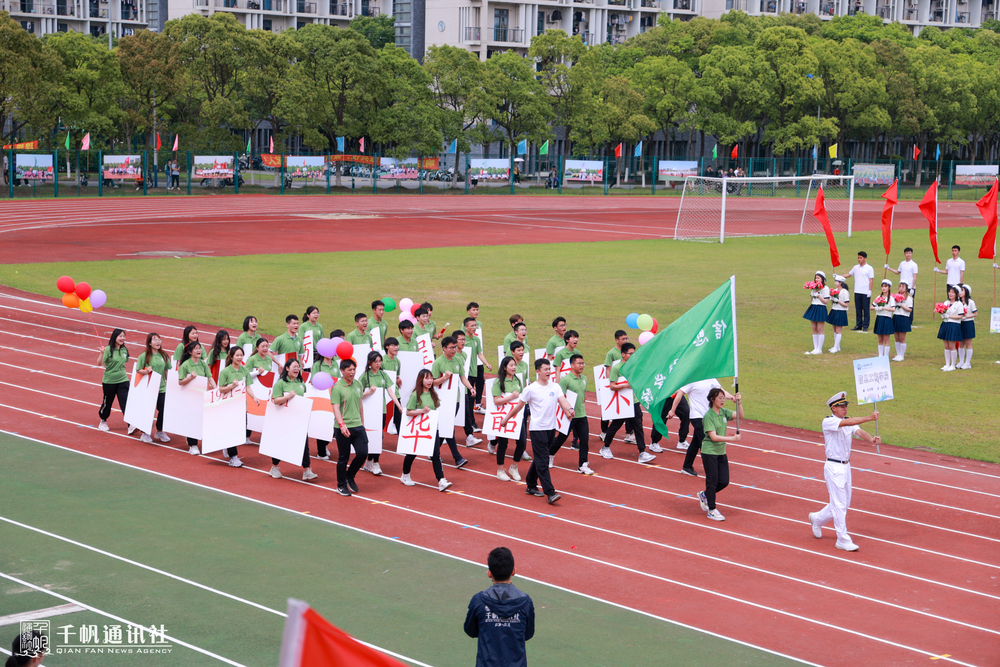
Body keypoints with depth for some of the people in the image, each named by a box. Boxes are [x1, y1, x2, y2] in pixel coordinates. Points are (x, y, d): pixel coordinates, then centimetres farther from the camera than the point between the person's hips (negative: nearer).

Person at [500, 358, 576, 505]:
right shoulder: (531, 389, -6)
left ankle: (531, 485, 29)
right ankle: (550, 493, -15)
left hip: (551, 428, 5)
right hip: (537, 428, -5)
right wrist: (506, 418, 9)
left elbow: (562, 400, -6)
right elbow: (519, 406, 4)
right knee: (542, 461, -10)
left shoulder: (555, 387, 7)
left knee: (540, 459, 14)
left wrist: (569, 409, -27)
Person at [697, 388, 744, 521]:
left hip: (721, 452, 7)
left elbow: (740, 415, -1)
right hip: (709, 452, -7)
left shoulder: (723, 412, 5)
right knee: (712, 481, -2)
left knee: (724, 481, 6)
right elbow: (713, 437, -21)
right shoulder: (708, 416, -15)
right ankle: (711, 510, 9)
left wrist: (739, 403, -17)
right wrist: (732, 439, -28)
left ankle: (704, 495, 30)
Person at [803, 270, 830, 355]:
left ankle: (819, 349, 0)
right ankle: (815, 348, 12)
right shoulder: (814, 287, 12)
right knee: (814, 329, 7)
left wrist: (818, 295, -18)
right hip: (813, 308, 7)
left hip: (821, 309, -7)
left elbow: (826, 301, -12)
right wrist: (811, 292, 0)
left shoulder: (825, 288, -8)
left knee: (819, 330, -4)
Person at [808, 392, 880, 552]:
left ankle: (817, 518, 37)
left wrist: (870, 439, -34)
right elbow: (847, 423, -31)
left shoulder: (850, 422, 8)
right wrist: (869, 418, -40)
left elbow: (859, 431, -12)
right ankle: (843, 540, 0)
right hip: (833, 468, -8)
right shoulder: (828, 422, -13)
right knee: (839, 504, -6)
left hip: (846, 466, 8)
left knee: (844, 503, 15)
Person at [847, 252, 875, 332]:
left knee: (866, 309, -2)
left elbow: (871, 280, -4)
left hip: (866, 292, -5)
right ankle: (858, 325, 13)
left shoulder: (869, 268, -2)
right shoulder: (855, 268, 12)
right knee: (858, 309, 7)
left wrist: (870, 290, -11)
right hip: (857, 292, 5)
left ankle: (865, 326, 2)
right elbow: (849, 274, 23)